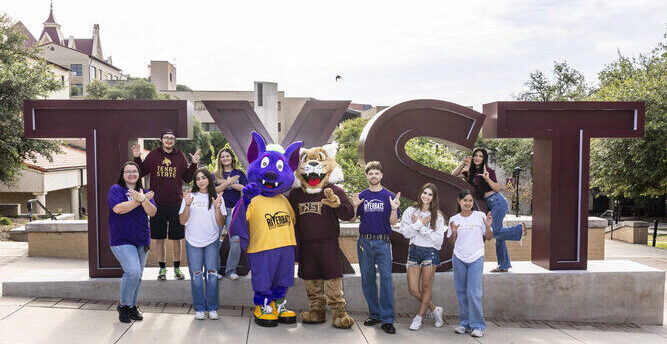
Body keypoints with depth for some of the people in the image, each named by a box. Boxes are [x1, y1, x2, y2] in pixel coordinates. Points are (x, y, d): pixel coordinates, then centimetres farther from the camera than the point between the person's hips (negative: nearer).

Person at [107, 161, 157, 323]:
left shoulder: (144, 192, 12)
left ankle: (132, 307, 26)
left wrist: (143, 199, -18)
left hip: (141, 240, 6)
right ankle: (123, 305, 2)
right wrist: (139, 200, -15)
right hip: (122, 240, -6)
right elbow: (118, 208, -18)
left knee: (137, 275, 11)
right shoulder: (116, 189, -1)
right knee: (133, 271, -19)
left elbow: (152, 212, -1)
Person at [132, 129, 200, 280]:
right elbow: (141, 172, 8)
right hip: (157, 203, 0)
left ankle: (177, 267, 21)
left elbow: (187, 178, 7)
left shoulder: (180, 157, 7)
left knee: (177, 237, 7)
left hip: (176, 204, 0)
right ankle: (162, 268, 19)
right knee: (159, 237, 6)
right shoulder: (153, 155, 6)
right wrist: (137, 158, -5)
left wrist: (194, 164, -6)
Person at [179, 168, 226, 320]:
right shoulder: (190, 196, 5)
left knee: (212, 274, -2)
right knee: (196, 275, 1)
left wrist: (217, 208, -13)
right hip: (193, 242, 0)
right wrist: (187, 205, -11)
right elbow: (182, 221, 2)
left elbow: (221, 224, 1)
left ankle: (212, 308, 10)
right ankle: (199, 308, 12)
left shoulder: (217, 198, 6)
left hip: (212, 241, 0)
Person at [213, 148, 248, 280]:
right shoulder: (215, 174, 11)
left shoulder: (239, 173, 11)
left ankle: (231, 270, 1)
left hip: (233, 210, 0)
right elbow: (213, 190, -5)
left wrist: (229, 183, -9)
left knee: (236, 240, -10)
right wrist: (228, 182, -13)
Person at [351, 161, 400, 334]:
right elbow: (352, 218, 7)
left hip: (382, 242, -2)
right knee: (367, 279, 7)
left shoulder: (388, 196, 3)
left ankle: (387, 319, -5)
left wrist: (394, 209, -19)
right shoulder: (361, 196, 8)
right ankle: (374, 314, 20)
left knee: (386, 279, -8)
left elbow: (393, 222, 0)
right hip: (364, 242, 2)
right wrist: (355, 207, -12)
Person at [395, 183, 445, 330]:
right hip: (414, 251, 2)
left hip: (430, 252, -2)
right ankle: (434, 310, 20)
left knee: (426, 287, 3)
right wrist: (420, 223, -10)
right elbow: (405, 233, -3)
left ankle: (419, 318, 17)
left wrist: (422, 227, -10)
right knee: (413, 290, 0)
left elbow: (439, 240, -5)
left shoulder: (438, 216, 2)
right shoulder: (410, 211, 5)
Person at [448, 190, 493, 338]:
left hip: (476, 259, -2)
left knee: (473, 292, -9)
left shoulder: (480, 216, 1)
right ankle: (464, 323, 18)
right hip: (459, 259, 3)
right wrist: (453, 231, -9)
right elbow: (453, 241, 9)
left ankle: (477, 326, 2)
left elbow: (488, 237, 5)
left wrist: (488, 226, -13)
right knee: (461, 292, 7)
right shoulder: (454, 219, 6)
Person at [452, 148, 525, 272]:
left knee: (492, 232, -13)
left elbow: (497, 188, -10)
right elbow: (454, 175, 12)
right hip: (491, 205, 7)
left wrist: (487, 179, -23)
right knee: (498, 235, 9)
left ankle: (520, 229, 5)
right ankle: (504, 265, 15)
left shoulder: (488, 171, -9)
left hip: (498, 202, -7)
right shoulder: (471, 172, 11)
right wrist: (463, 163, 2)